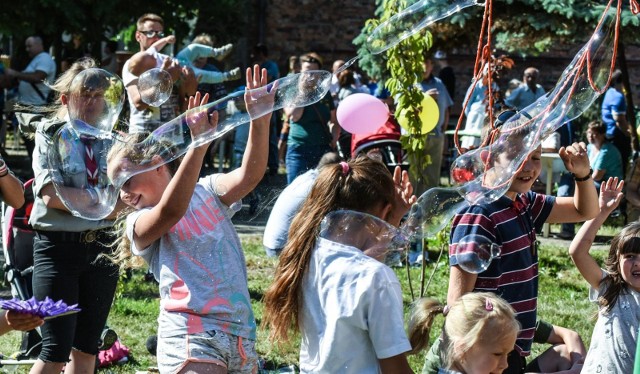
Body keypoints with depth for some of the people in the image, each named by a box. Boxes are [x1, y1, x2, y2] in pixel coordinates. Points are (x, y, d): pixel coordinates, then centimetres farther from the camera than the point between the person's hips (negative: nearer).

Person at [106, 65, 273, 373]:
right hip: (191, 334, -4)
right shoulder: (139, 224, 5)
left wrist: (260, 120, -20)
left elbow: (248, 176, -5)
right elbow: (171, 211, -18)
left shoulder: (207, 192, 14)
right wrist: (198, 145, -26)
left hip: (242, 333, 4)